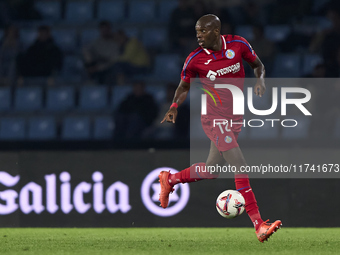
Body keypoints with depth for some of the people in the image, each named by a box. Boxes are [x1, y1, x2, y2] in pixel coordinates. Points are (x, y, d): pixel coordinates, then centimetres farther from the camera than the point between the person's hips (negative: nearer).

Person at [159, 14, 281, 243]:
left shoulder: (238, 44, -5)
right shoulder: (195, 59, -10)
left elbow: (257, 64, 10)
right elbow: (184, 86, 6)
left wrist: (260, 79, -10)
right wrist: (174, 106, -12)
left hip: (235, 117, 5)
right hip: (213, 118, -5)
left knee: (211, 170, 12)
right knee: (241, 166, -18)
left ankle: (170, 180, 37)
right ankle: (259, 225, -20)